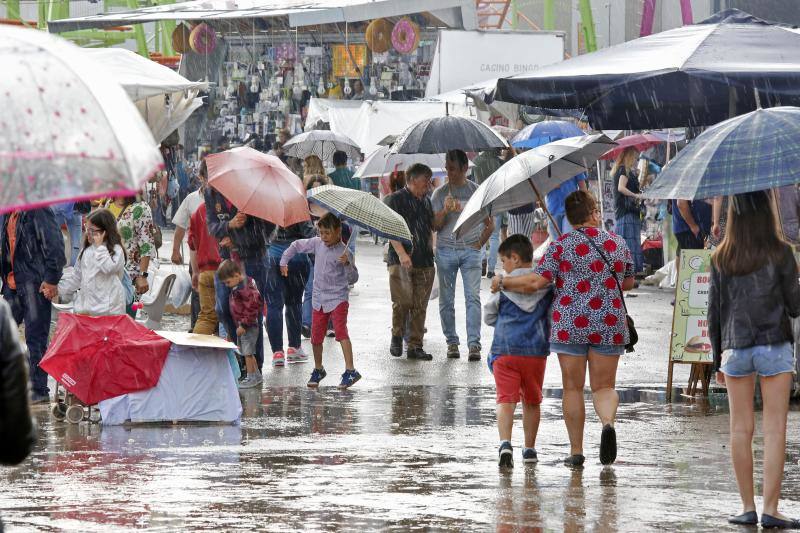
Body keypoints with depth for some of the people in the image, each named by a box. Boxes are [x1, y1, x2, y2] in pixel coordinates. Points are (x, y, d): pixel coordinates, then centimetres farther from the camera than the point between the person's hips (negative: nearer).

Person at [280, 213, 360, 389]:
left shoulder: (343, 252, -12)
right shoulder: (317, 243, 2)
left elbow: (353, 278, -13)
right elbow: (296, 246, 17)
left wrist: (347, 264, -30)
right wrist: (284, 261, 11)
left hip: (338, 298, -6)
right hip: (319, 298, 6)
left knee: (341, 332, -21)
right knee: (316, 336, 12)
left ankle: (350, 371, -25)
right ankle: (318, 370, 31)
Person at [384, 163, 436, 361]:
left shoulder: (426, 201, 17)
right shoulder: (395, 199, -3)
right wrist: (401, 253, -21)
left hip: (424, 262, 6)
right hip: (401, 261, -6)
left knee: (420, 306, 3)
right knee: (402, 301, -15)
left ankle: (415, 346, 8)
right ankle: (397, 337, 7)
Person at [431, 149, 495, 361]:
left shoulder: (477, 191, 5)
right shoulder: (440, 193, 5)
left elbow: (489, 224, 11)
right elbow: (435, 226, 0)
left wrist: (479, 243, 0)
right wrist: (445, 211, -17)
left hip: (470, 250, -1)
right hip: (446, 250, 1)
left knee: (473, 297, -10)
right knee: (446, 299, 3)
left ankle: (474, 344, -12)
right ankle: (452, 342, 12)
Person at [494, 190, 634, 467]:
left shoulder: (562, 245, -4)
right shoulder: (618, 243, 6)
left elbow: (536, 281, -9)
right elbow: (628, 282, 18)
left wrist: (503, 283, 6)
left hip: (570, 324, -2)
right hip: (609, 324, 2)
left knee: (572, 387, 7)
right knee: (604, 386, 8)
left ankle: (576, 451, 7)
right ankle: (608, 422, -24)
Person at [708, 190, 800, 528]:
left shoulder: (721, 259, 1)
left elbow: (714, 311, 4)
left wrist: (718, 357, 14)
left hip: (734, 349, 2)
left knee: (740, 430, 8)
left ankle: (748, 507, 9)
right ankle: (770, 510, -5)